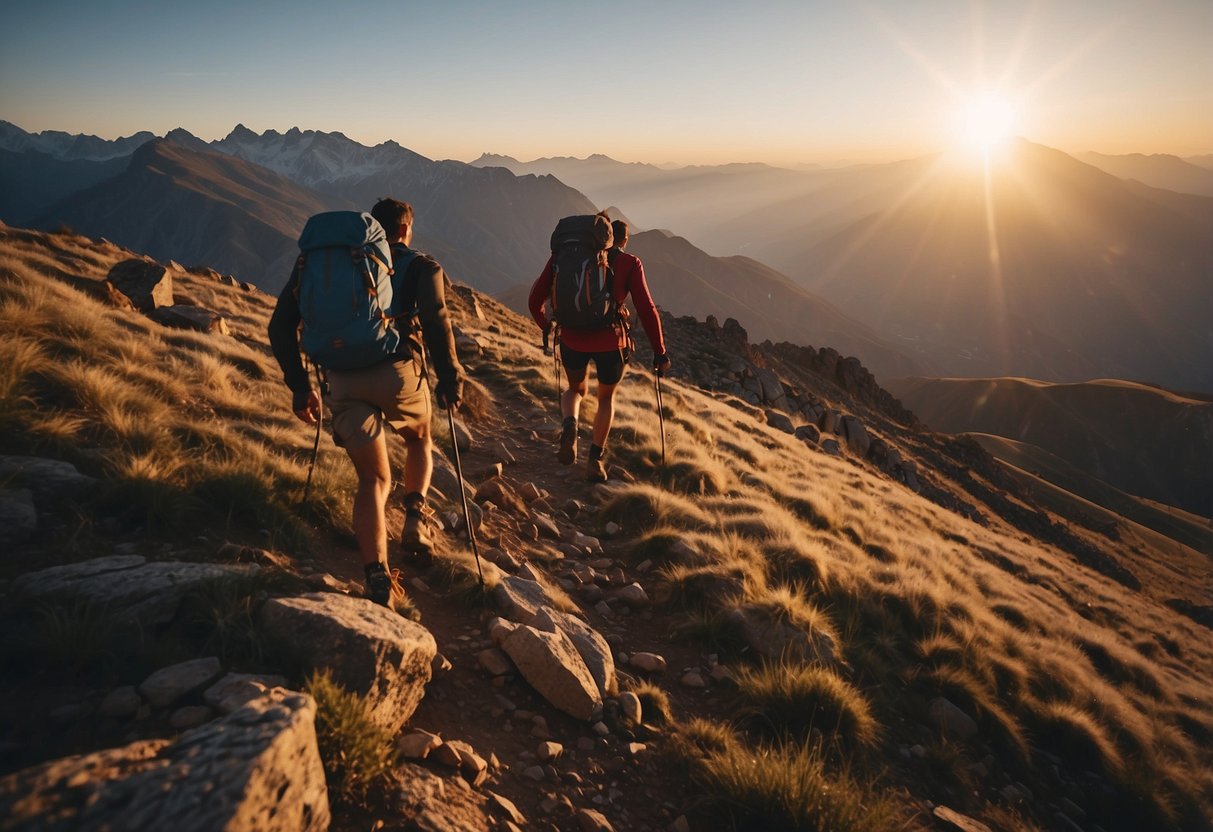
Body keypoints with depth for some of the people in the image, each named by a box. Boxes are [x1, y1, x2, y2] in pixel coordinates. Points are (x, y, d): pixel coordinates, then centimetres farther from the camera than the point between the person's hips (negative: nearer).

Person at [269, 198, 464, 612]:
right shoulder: (420, 265, 9)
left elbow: (281, 325, 15)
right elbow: (435, 319, -12)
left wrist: (299, 386, 19)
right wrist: (449, 377, -4)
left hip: (343, 381, 2)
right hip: (399, 371, -2)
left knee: (373, 479, 13)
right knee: (419, 439, 29)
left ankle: (377, 576, -4)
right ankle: (415, 519, 8)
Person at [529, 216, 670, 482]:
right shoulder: (630, 263, 1)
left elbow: (535, 299, 6)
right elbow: (646, 310, -5)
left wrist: (546, 327, 25)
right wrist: (660, 352, 3)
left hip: (572, 338, 2)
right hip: (610, 342, -1)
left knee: (577, 389, 29)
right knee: (606, 397, 26)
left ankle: (569, 425, -4)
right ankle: (596, 459, 16)